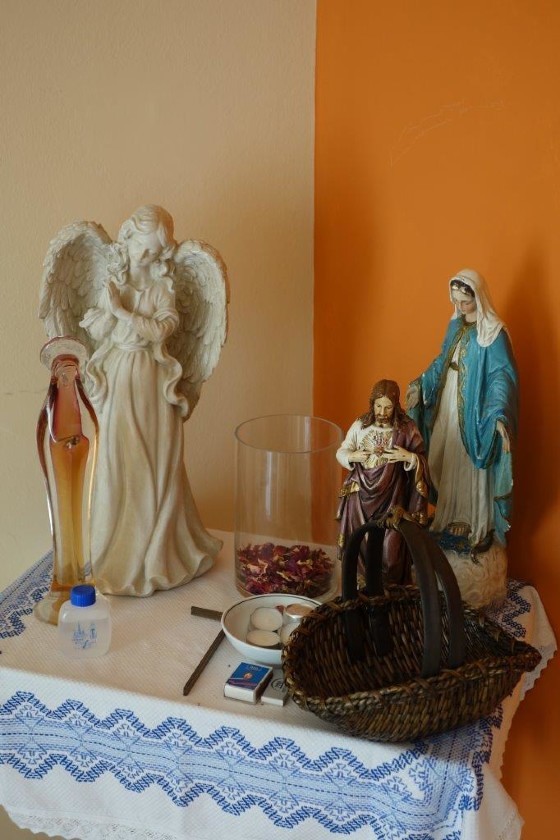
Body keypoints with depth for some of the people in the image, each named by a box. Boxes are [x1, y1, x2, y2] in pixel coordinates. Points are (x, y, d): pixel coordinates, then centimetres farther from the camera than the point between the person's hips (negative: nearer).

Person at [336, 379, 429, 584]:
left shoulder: (407, 429, -7)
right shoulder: (360, 425, -1)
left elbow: (422, 461, -2)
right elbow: (341, 452, 7)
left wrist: (409, 457, -23)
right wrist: (352, 456, -14)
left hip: (391, 498, -2)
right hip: (361, 495, 2)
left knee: (390, 547, 0)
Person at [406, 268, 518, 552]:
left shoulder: (493, 333, -17)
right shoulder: (456, 325, 6)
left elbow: (502, 377, -22)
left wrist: (500, 416, -32)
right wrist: (420, 385, 15)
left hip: (474, 410, -7)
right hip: (447, 405, 7)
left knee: (470, 465, 4)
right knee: (446, 461, 15)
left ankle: (474, 523, 19)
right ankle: (451, 516, 31)